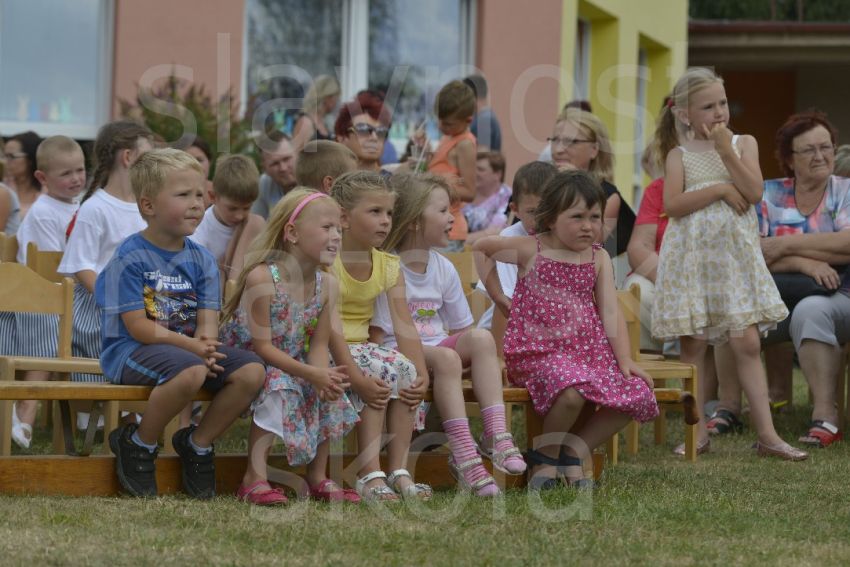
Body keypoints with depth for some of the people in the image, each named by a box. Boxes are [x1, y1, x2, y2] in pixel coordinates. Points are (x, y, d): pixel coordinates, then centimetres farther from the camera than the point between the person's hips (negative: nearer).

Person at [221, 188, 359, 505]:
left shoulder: (327, 285, -6)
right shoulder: (262, 278, -27)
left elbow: (318, 344, -5)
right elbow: (262, 346, -27)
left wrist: (323, 375, -28)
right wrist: (312, 375, -34)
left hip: (293, 364, 7)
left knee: (330, 392, -13)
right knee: (279, 387, -33)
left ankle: (318, 478, 2)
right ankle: (255, 478, -31)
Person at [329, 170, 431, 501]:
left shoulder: (388, 267, 4)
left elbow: (404, 326, -6)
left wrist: (422, 375, -21)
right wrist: (355, 377, -34)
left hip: (361, 347, 6)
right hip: (323, 351, -6)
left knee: (406, 369, -21)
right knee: (379, 368, -30)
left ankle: (399, 472, -20)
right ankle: (370, 475, -33)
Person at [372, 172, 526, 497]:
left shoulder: (444, 269, 12)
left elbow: (460, 329, 14)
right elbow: (378, 335, -12)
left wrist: (484, 360, -1)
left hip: (438, 346, 6)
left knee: (481, 337, -22)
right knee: (446, 357, -35)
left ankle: (495, 435, -32)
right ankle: (465, 456, -42)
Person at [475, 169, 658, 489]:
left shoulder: (599, 258, 10)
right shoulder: (530, 250, 0)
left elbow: (610, 311, 2)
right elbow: (481, 248, 16)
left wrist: (624, 359, -9)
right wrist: (498, 297, 11)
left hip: (589, 350, 5)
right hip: (538, 351, -5)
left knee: (636, 395, -16)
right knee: (572, 390, -36)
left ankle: (574, 453, 1)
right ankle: (546, 457, -7)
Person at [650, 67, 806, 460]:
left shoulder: (743, 144, 7)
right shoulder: (679, 154, 4)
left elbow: (754, 192, -8)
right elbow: (672, 204, -10)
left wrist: (725, 150, -12)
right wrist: (720, 189, -14)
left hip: (733, 254, 0)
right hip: (691, 257, 0)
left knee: (747, 342, -6)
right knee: (693, 346, 2)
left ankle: (767, 434, -7)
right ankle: (697, 432, 9)